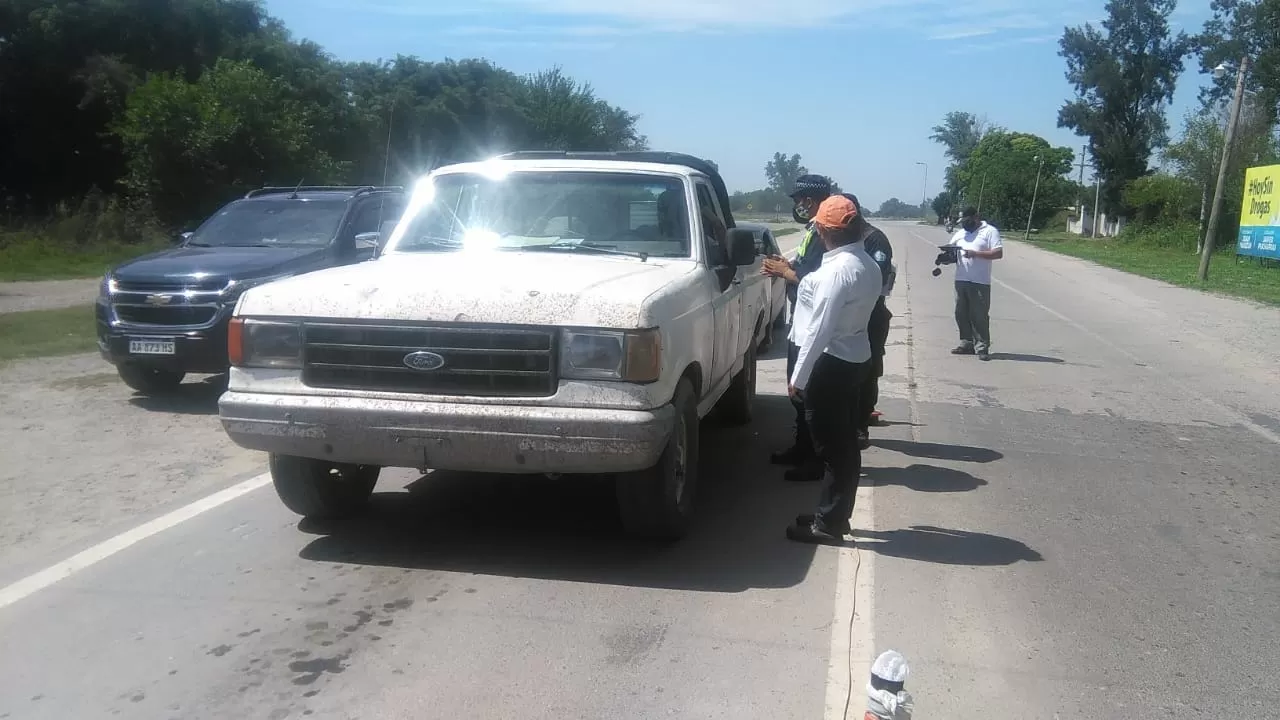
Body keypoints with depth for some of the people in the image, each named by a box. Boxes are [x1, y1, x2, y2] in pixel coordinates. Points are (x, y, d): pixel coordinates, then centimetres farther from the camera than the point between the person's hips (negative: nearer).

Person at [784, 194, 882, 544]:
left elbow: (820, 328, -22)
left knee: (830, 446, -1)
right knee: (842, 443, 15)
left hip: (831, 363, -10)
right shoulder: (866, 264, 8)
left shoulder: (838, 268, -21)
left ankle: (828, 523, 9)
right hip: (853, 358, 10)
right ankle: (834, 515, 26)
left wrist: (798, 375, -16)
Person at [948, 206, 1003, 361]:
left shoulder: (989, 231, -1)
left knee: (980, 316, -6)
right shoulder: (960, 233, 18)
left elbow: (998, 253, -10)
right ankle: (967, 343, 19)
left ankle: (982, 347, -3)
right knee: (962, 314, 9)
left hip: (980, 282, -6)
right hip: (961, 280, 6)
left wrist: (975, 253, -19)